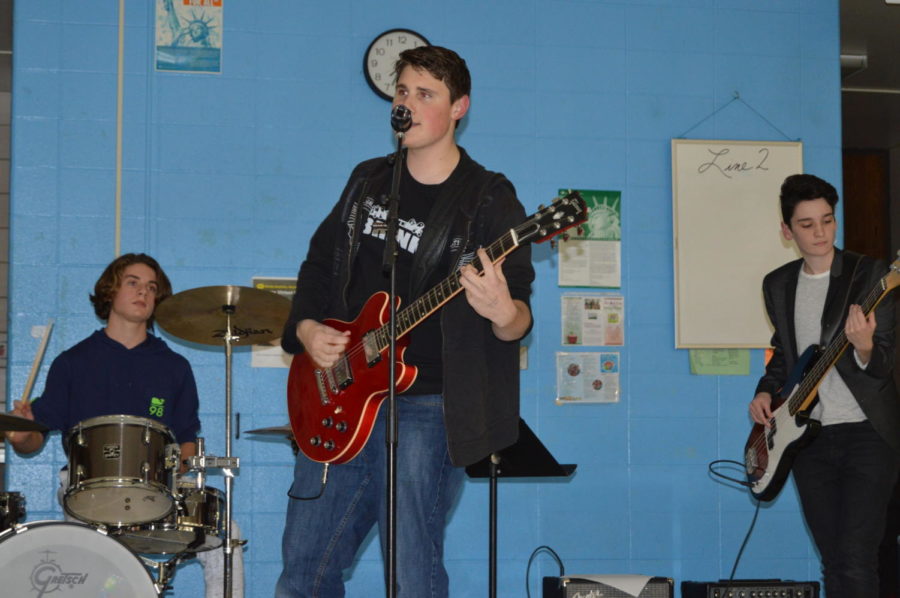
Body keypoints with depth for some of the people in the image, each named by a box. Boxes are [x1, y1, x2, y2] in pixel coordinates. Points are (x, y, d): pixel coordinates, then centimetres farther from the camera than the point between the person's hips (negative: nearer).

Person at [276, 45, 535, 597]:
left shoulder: (489, 201, -5)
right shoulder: (368, 182, 13)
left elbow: (518, 320, -9)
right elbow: (319, 265, 22)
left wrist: (503, 313, -33)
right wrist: (307, 328, 2)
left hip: (425, 406, -6)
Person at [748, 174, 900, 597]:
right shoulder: (777, 284, 9)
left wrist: (864, 348, -33)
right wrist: (766, 391, 4)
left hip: (866, 432, -5)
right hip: (808, 436, 5)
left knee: (855, 562, -13)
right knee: (833, 562, 9)